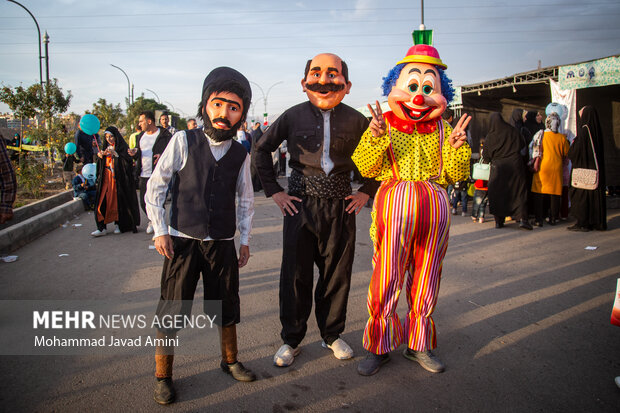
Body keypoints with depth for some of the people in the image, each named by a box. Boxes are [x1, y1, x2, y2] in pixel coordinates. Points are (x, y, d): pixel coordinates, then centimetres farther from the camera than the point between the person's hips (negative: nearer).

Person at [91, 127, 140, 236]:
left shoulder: (122, 146, -1)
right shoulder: (106, 147, 16)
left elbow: (128, 161, -14)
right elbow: (101, 165, 19)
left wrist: (115, 153, -19)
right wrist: (100, 156, -1)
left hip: (119, 178, -5)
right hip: (106, 179, 5)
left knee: (118, 201, -1)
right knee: (103, 201, -4)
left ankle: (118, 224, 13)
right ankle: (102, 228, -4)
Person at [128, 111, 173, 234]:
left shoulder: (164, 135, -4)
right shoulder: (140, 136, 17)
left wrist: (163, 155, -23)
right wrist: (135, 153, 0)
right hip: (143, 176, 6)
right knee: (144, 203, 10)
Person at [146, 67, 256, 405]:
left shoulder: (240, 154, 2)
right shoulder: (183, 142, -6)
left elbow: (246, 200, 13)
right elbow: (155, 187, -1)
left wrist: (245, 240, 12)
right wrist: (160, 231, -5)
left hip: (222, 244, 3)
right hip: (182, 241, -2)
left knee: (227, 304, 13)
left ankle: (230, 361, 36)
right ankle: (163, 375, 21)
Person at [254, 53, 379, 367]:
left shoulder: (356, 120, 0)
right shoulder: (293, 116, 0)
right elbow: (262, 150, 10)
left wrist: (366, 192, 5)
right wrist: (273, 191, 3)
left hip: (341, 206, 1)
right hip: (300, 204, 0)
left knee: (337, 273, 10)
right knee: (295, 274, 5)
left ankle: (332, 335, 31)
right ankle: (291, 340, 23)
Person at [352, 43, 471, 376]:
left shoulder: (442, 129, 10)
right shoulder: (384, 124, 2)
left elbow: (456, 175, 5)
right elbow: (365, 167, -6)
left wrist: (457, 145, -12)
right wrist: (375, 137, -21)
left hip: (435, 206, 4)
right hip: (395, 203, -3)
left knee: (426, 279, 11)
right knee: (386, 279, -1)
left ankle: (419, 345, 26)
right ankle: (379, 347, 16)